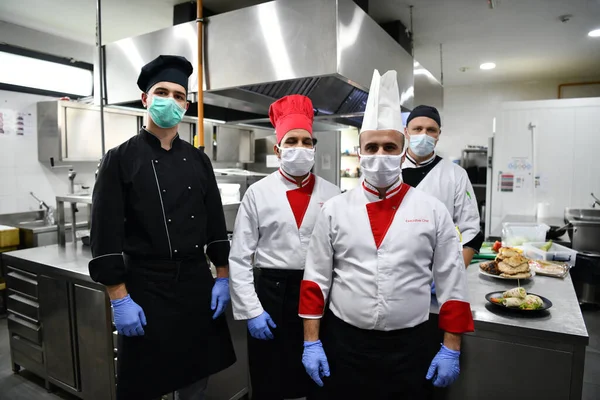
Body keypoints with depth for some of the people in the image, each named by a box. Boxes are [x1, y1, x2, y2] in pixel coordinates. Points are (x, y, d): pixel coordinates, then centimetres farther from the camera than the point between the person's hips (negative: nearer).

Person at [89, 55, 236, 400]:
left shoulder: (198, 160, 6)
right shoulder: (121, 159, -6)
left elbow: (216, 224, 8)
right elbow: (106, 235, -9)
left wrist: (223, 278, 5)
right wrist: (120, 300, -12)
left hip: (199, 284, 4)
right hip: (146, 288, -3)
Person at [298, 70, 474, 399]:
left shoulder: (433, 211, -3)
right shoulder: (334, 210, -4)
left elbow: (452, 284, 0)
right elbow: (316, 280, -1)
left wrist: (451, 350, 1)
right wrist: (311, 342, -2)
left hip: (409, 348, 0)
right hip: (343, 345, 0)